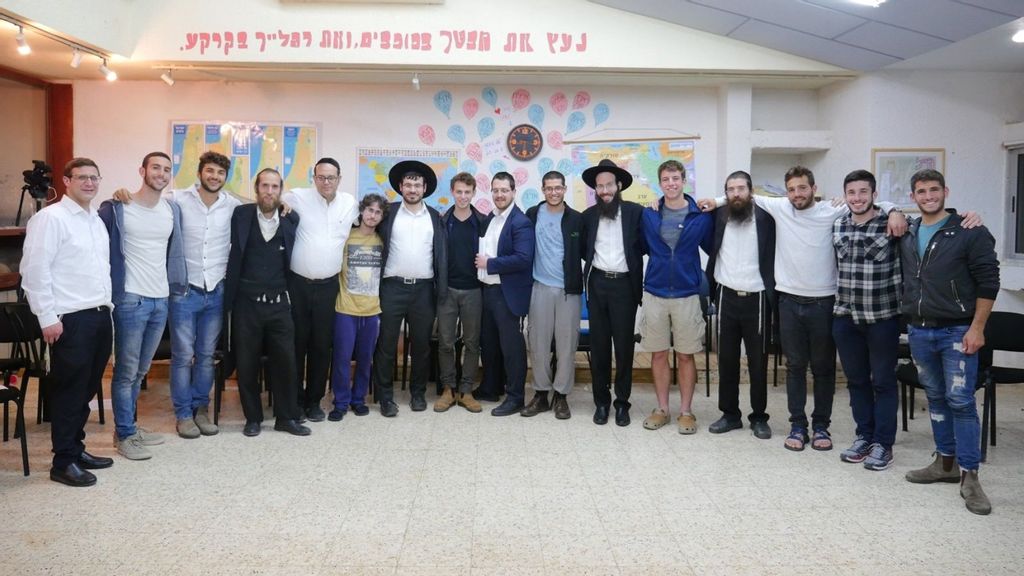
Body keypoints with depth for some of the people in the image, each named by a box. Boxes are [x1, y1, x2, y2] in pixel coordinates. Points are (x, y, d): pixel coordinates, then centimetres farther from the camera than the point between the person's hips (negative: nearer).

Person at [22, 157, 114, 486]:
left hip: (100, 315, 8)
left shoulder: (97, 220, 15)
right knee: (69, 389, 0)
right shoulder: (50, 218, -10)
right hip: (71, 320, -8)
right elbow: (34, 270, -14)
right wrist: (48, 317, -16)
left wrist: (108, 304, 15)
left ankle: (76, 448, 28)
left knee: (87, 388, 15)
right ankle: (64, 462, 11)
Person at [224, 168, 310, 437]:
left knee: (285, 362, 4)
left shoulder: (291, 219, 3)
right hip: (246, 303, -1)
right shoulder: (241, 215, 0)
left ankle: (287, 417, 18)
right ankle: (253, 417, 22)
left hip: (279, 304, 1)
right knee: (246, 364, 7)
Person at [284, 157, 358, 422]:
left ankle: (314, 400, 21)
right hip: (298, 284, -2)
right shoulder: (297, 197, -4)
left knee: (322, 345, 8)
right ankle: (294, 400, 17)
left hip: (328, 286, 3)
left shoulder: (349, 202, 6)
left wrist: (346, 266, 17)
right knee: (297, 342, 5)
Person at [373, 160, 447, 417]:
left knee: (421, 344, 9)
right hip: (392, 287, -1)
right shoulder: (389, 213, 4)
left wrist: (442, 289, 1)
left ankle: (418, 393, 22)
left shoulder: (434, 217, 8)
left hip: (423, 289, 2)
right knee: (386, 344, 1)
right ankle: (385, 396, 10)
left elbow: (441, 254, 7)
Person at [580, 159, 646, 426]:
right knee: (599, 344, 8)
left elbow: (646, 246, -1)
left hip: (624, 285, -2)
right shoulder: (588, 215, 7)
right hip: (598, 285, 3)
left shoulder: (636, 212, -2)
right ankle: (601, 401, 19)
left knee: (624, 345, 4)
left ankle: (622, 402, 15)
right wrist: (597, 263, 4)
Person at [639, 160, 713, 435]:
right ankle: (661, 409, 20)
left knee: (686, 355, 5)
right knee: (658, 354, 8)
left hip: (687, 294, -1)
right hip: (655, 294, 1)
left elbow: (712, 249, 6)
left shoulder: (701, 216, -2)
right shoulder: (649, 215, 1)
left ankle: (686, 411, 16)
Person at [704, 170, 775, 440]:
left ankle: (759, 417, 19)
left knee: (758, 362, 6)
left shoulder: (765, 217, -5)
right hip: (727, 297, 2)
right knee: (726, 359, 9)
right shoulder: (719, 216, 2)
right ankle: (730, 413, 21)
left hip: (756, 298, -2)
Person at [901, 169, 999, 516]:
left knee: (961, 402, -6)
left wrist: (977, 328, -13)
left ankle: (969, 477, 0)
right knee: (936, 399, 13)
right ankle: (946, 463, 25)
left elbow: (988, 283, -8)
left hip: (957, 331, -5)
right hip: (918, 331, 5)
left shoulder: (970, 233, -7)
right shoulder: (906, 235, 8)